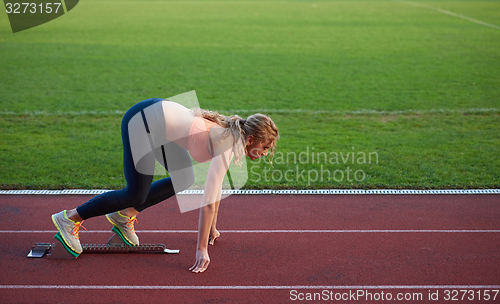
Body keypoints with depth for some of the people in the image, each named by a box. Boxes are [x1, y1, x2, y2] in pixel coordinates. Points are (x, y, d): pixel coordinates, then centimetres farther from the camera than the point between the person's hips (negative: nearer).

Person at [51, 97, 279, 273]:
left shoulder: (231, 135, 6)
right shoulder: (227, 147, -19)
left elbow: (216, 185, 16)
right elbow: (208, 202, -24)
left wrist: (212, 227, 23)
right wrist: (202, 250, -20)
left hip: (157, 113, 9)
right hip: (143, 120, -9)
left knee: (184, 179, 10)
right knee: (136, 194, -5)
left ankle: (125, 215, 17)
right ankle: (69, 219, 6)